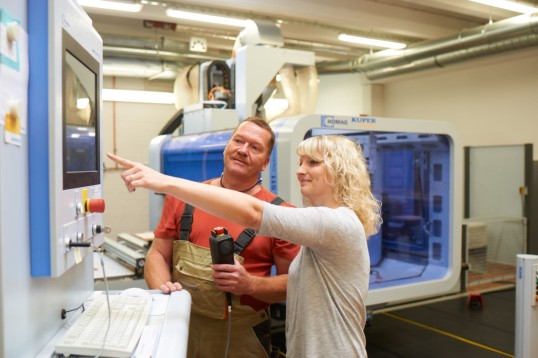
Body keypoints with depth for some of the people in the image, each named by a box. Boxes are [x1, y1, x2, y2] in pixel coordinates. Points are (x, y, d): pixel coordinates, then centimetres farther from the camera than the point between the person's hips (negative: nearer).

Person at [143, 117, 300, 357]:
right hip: (179, 328, 3)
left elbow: (295, 282, -5)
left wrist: (251, 285, -21)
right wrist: (163, 289, -14)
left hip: (242, 337, -2)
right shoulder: (183, 198, 1)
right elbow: (157, 255, 5)